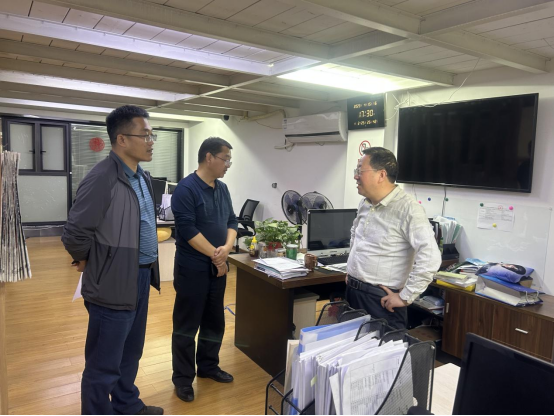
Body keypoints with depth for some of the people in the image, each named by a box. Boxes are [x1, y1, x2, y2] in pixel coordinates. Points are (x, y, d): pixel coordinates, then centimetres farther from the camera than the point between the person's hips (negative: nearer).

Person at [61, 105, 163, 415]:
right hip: (114, 284, -9)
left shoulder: (143, 177, 8)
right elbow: (75, 234, -20)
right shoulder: (102, 179, -21)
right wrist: (91, 262, -3)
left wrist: (147, 267, 13)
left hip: (141, 277, 9)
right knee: (103, 365, 9)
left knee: (130, 354, 25)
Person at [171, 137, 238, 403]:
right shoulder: (186, 189, -15)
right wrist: (215, 255, -16)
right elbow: (187, 229, -21)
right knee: (186, 326, 5)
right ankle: (183, 378, 20)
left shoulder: (222, 189, 9)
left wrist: (226, 248, -9)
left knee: (215, 322, 18)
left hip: (218, 268, 8)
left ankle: (208, 367, 35)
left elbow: (231, 221, 10)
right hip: (192, 268, -7)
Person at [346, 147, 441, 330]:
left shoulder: (408, 208, -18)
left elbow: (430, 257, -26)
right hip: (352, 292, 8)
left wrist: (405, 297, -21)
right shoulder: (365, 204, 8)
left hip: (380, 299, -7)